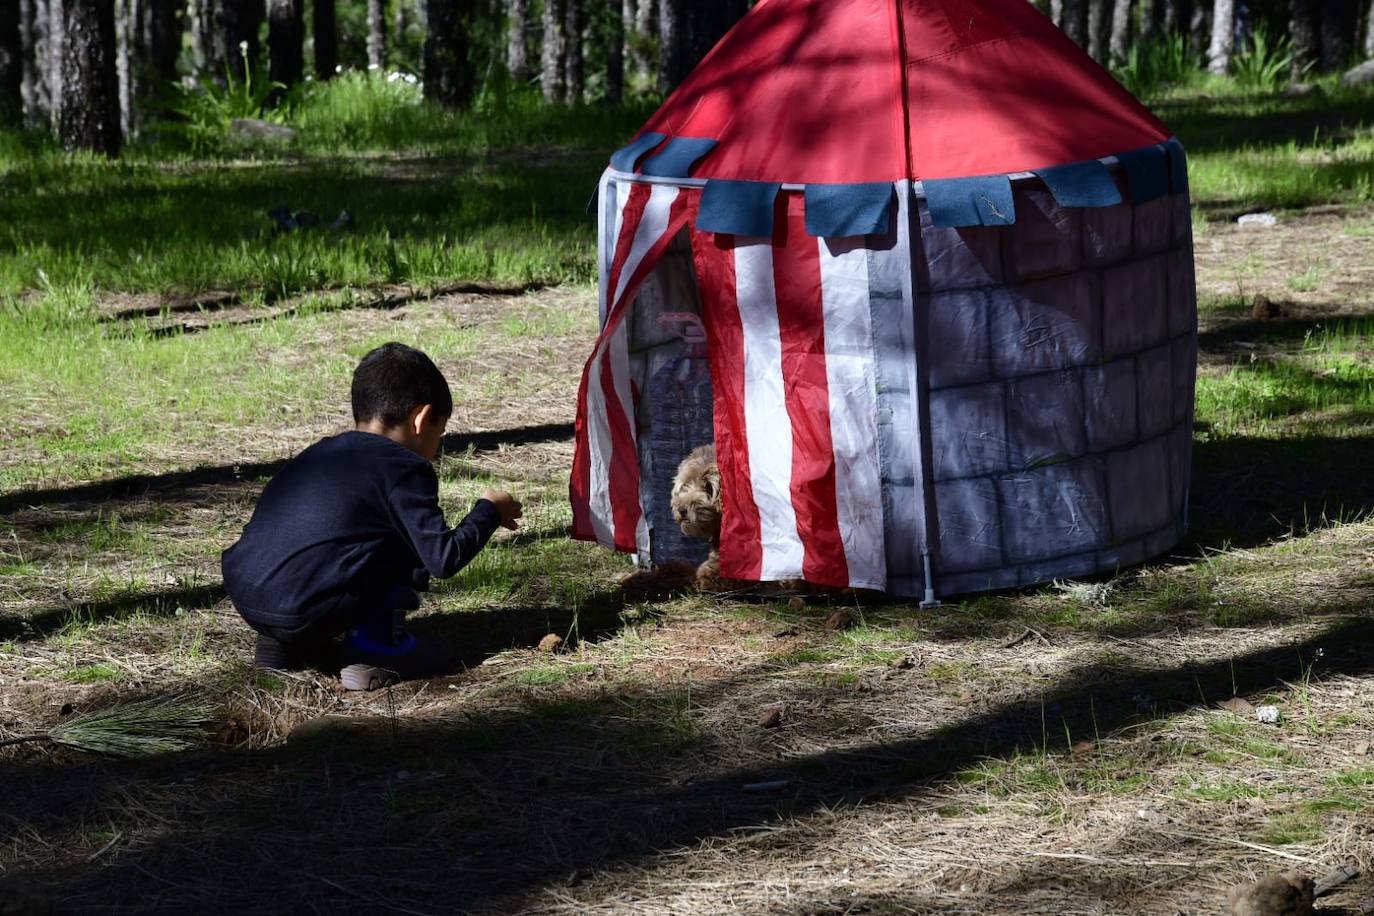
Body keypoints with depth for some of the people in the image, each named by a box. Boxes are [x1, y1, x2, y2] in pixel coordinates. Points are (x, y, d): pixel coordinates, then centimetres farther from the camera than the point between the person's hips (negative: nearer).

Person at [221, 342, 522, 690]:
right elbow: (444, 558, -5)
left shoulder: (319, 453, 23)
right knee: (407, 543, 8)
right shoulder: (404, 468, -1)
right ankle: (373, 647, 2)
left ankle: (280, 643, 18)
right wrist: (489, 511, 13)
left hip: (242, 598, 8)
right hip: (305, 607, -7)